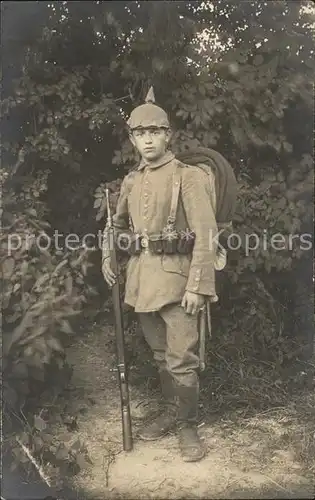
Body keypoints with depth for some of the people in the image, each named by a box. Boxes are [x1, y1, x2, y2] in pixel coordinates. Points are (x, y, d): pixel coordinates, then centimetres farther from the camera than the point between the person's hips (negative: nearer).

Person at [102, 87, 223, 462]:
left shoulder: (188, 176, -7)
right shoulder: (131, 181, 11)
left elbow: (206, 234, -13)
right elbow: (117, 224, 26)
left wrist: (197, 286, -19)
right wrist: (107, 259, 10)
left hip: (175, 277, -6)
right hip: (141, 277, 6)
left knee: (181, 358, -1)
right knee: (160, 354, 18)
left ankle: (188, 425, 19)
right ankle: (171, 410, 36)